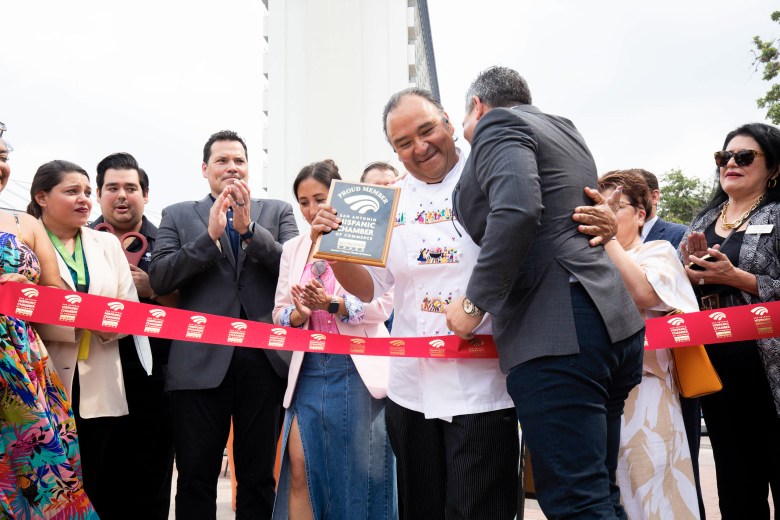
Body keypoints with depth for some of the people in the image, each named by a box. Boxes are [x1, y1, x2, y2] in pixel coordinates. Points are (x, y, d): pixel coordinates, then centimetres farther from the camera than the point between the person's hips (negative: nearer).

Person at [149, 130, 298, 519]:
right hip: (201, 361, 0)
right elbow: (158, 279, -2)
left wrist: (249, 229, -14)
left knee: (259, 479, 11)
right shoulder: (178, 215, 11)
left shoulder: (278, 212, 11)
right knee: (195, 480, 8)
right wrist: (210, 235, -12)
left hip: (264, 358, 0)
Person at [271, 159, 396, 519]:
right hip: (309, 369, 4)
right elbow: (280, 312, 9)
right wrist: (299, 314, -13)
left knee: (359, 473, 2)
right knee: (299, 470, -1)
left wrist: (332, 304, -22)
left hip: (357, 369, -3)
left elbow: (382, 305, -9)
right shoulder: (293, 248, 13)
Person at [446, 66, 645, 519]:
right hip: (613, 322, 10)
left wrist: (474, 301, -12)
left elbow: (516, 210, -20)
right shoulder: (563, 129, 25)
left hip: (556, 333, -9)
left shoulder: (497, 124, -1)